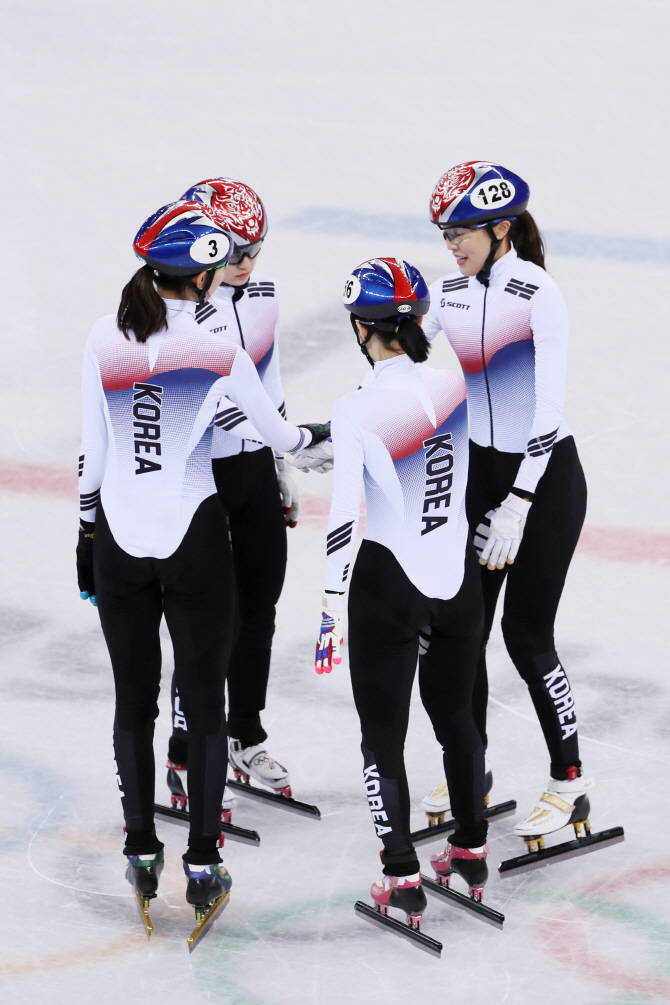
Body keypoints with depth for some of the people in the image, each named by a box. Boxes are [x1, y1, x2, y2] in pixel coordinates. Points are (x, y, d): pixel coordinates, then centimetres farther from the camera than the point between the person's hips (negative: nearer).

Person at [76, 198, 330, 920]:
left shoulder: (104, 341, -3)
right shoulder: (218, 351, -11)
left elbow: (91, 450, 2)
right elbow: (278, 434, 2)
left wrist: (88, 535, 13)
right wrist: (322, 432, 24)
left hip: (118, 537, 3)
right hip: (193, 536, -3)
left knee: (133, 699, 14)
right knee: (204, 702, 6)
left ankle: (141, 852, 18)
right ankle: (203, 865, 6)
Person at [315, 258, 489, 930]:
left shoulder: (356, 409, -16)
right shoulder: (456, 384, -3)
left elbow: (343, 516, -18)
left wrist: (331, 608, -14)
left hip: (388, 586, -5)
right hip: (459, 577, 5)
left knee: (382, 733, 7)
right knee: (455, 716, 22)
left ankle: (404, 880, 6)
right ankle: (471, 854, 34)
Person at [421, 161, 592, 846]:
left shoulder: (538, 295, -19)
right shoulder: (451, 294, 1)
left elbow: (549, 408, -25)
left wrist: (517, 507, -29)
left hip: (547, 477, -6)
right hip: (478, 471, 6)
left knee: (525, 634, -5)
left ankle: (569, 783, 11)